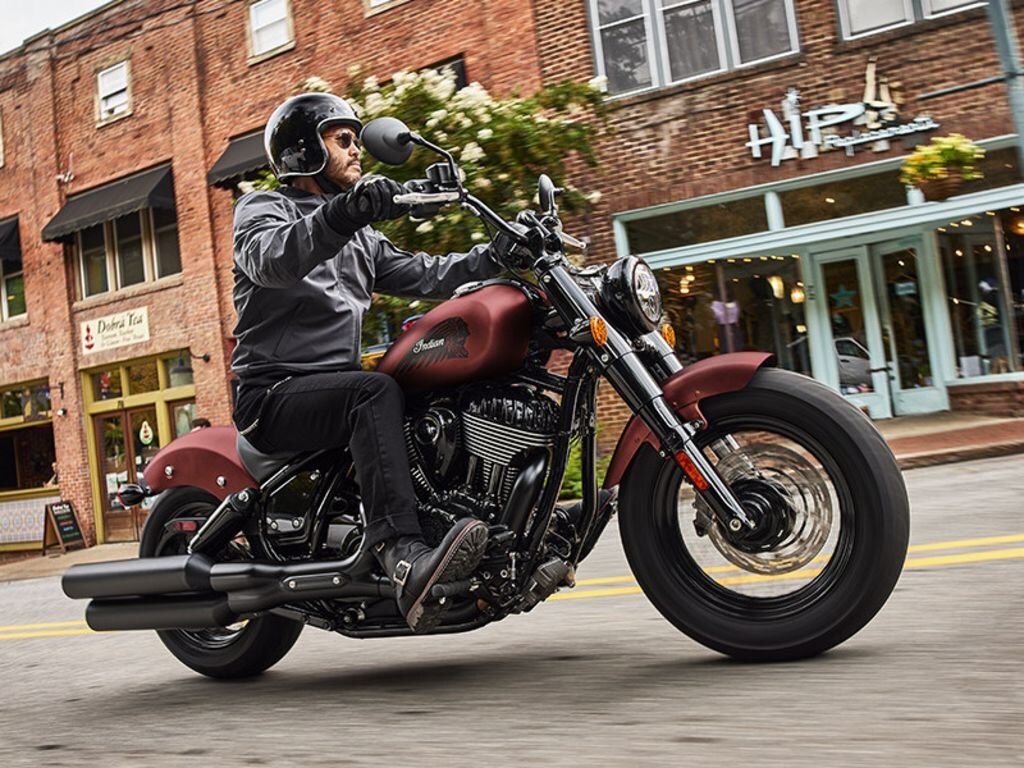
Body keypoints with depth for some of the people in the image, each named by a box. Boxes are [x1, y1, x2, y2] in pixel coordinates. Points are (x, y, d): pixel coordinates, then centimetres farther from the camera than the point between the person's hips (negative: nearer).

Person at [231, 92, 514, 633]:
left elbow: (424, 276, 16)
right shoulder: (263, 207, 2)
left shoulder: (360, 236, 25)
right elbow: (271, 260, -23)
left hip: (334, 387, 7)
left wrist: (498, 253, 1)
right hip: (274, 393, -7)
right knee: (376, 393, -36)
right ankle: (404, 558, -49)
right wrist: (344, 212, -41)